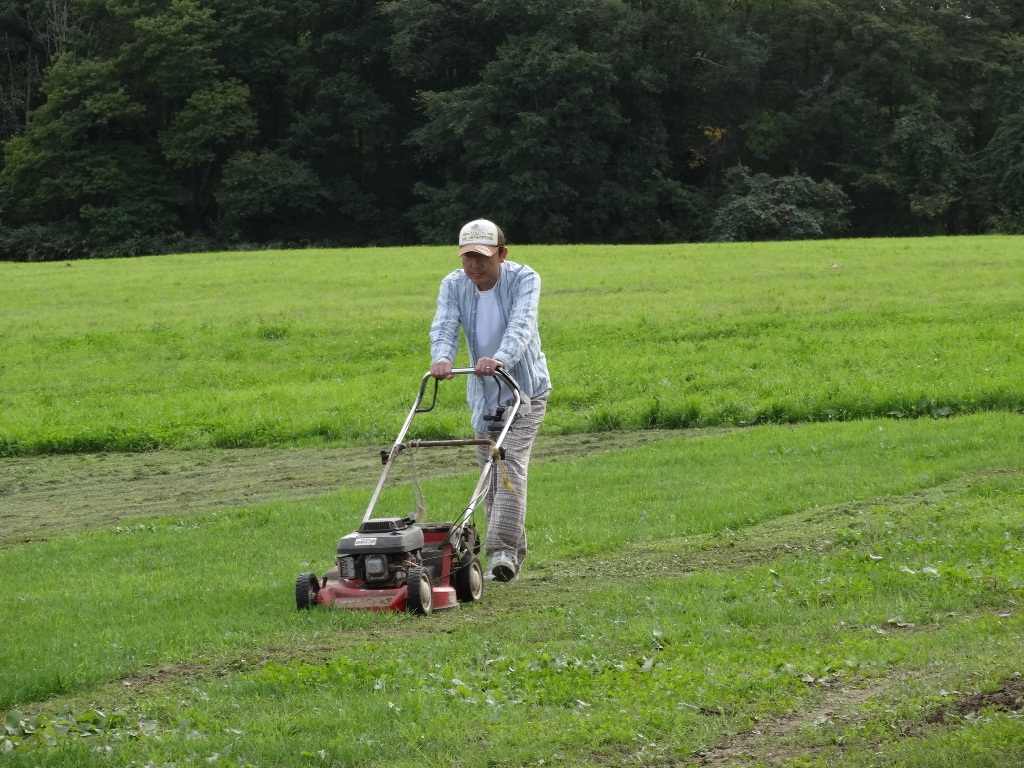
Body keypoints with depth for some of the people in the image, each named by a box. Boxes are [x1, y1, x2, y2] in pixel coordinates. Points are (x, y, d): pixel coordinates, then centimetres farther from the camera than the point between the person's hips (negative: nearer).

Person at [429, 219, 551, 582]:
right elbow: (444, 326, -23)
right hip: (484, 393, 5)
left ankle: (502, 552, -26)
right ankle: (513, 551, 19)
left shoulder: (524, 279, -17)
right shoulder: (453, 286, -7)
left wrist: (499, 359, -54)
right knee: (490, 473, 8)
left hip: (524, 387, -5)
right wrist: (442, 358, -47)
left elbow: (521, 325, -34)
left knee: (511, 465, -18)